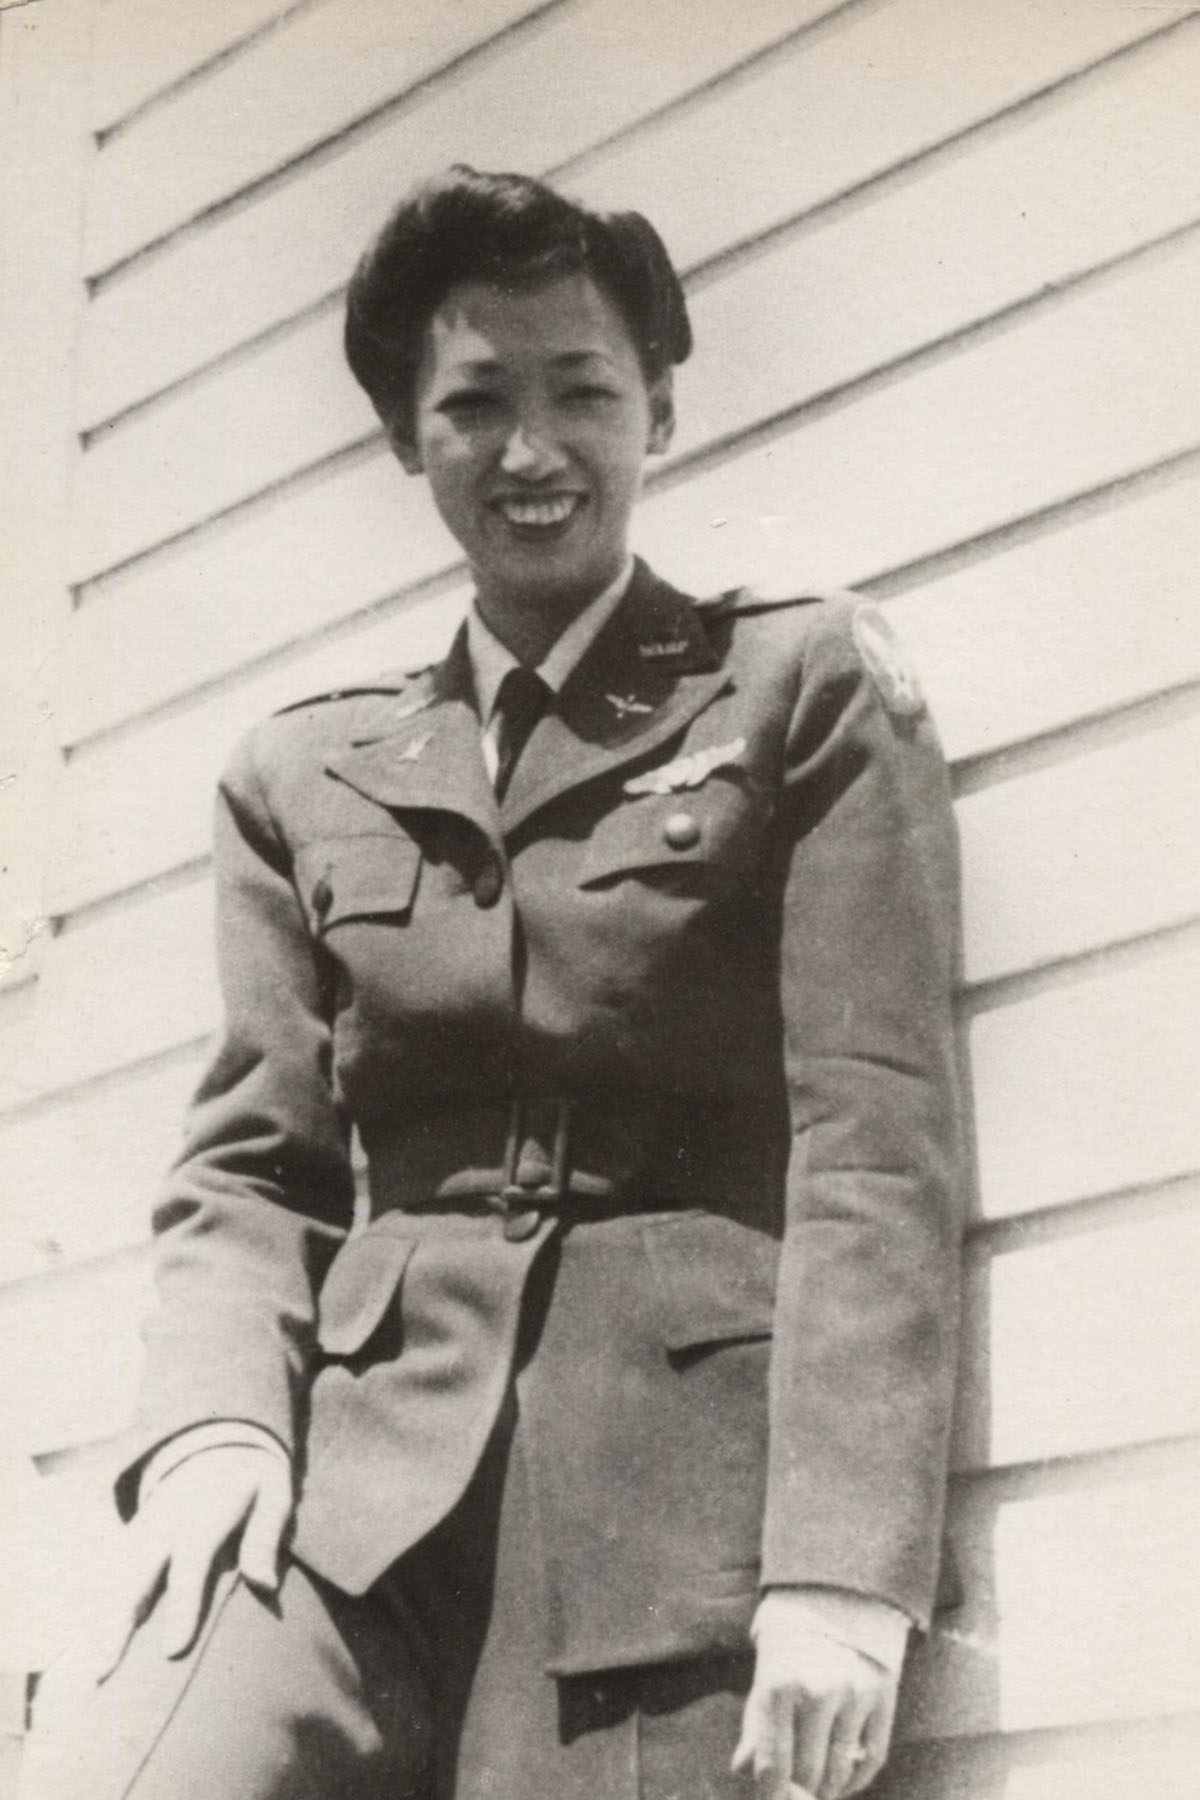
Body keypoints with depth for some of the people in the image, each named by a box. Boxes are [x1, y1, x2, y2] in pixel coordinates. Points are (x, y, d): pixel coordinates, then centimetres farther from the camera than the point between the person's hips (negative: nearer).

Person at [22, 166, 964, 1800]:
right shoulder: (304, 775, 18)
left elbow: (878, 1130, -1)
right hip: (353, 1475, 2)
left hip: (678, 1479, -2)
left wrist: (843, 1566, -11)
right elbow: (252, 1165, 14)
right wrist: (214, 1428, -7)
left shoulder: (807, 688, 8)